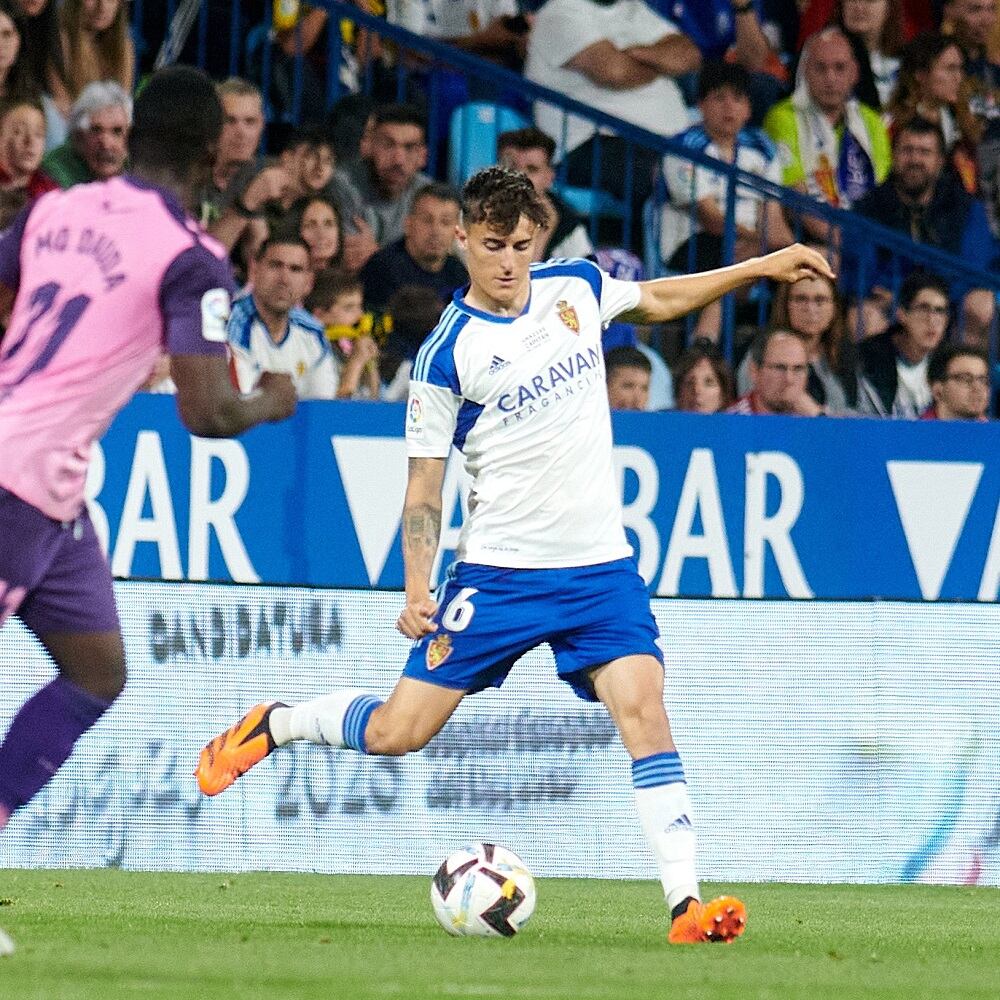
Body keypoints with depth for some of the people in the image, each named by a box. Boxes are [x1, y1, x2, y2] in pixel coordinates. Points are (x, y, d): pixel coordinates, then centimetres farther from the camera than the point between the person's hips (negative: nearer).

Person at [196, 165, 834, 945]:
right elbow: (425, 484, -5)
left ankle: (686, 901, -21)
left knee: (642, 704, -18)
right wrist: (417, 592, -15)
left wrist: (763, 267, 23)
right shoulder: (447, 354, -9)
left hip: (599, 563, 3)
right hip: (498, 570, -3)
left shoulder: (576, 288, 4)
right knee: (399, 732, -2)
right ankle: (274, 725, 28)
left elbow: (657, 300, 26)